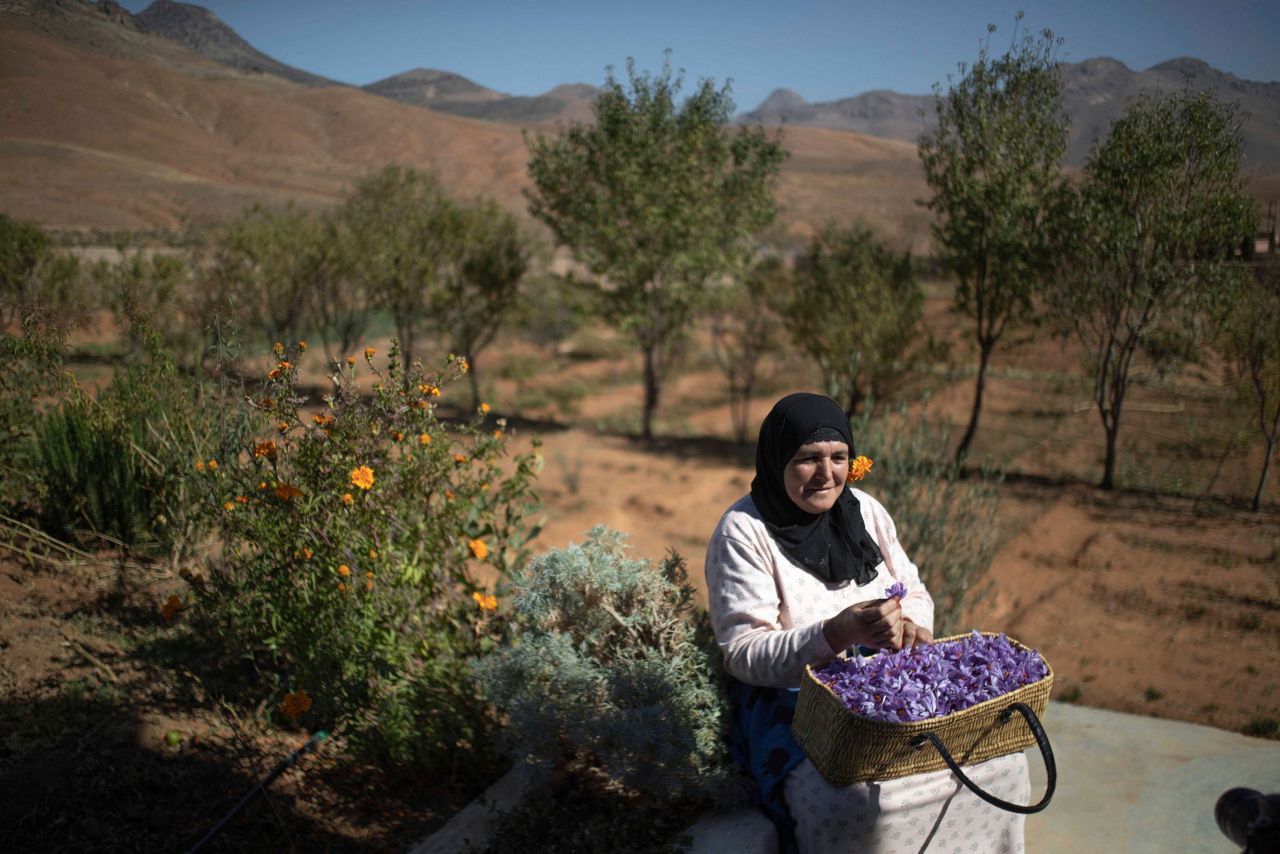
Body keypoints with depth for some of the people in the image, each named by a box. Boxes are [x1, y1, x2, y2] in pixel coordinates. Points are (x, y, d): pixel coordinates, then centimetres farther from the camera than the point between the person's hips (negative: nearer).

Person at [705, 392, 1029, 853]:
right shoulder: (743, 532, -13)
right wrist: (835, 634, -32)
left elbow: (915, 592, 13)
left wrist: (910, 622, -12)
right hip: (789, 699, -5)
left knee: (998, 763, -12)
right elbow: (744, 654, -16)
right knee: (855, 809, -30)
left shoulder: (864, 510, 5)